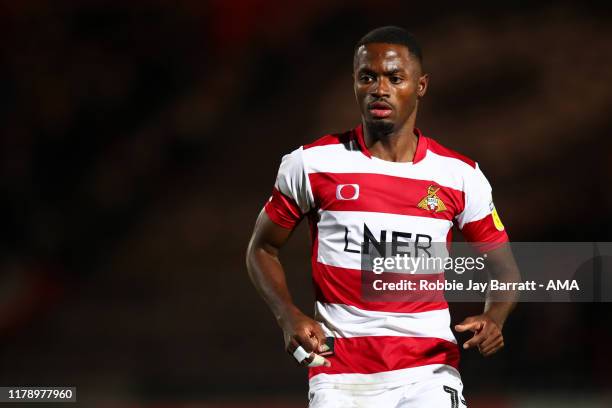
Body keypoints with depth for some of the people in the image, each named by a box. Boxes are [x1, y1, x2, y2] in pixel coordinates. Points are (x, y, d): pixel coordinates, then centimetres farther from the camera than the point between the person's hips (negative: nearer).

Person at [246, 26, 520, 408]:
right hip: (339, 373, 0)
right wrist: (289, 315, -6)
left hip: (428, 369, 0)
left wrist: (493, 319, -9)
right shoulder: (310, 164, 1)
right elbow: (262, 249, 11)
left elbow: (504, 270, 13)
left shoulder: (460, 176, 4)